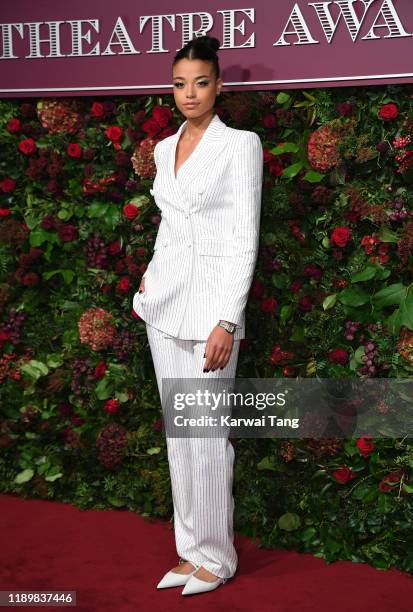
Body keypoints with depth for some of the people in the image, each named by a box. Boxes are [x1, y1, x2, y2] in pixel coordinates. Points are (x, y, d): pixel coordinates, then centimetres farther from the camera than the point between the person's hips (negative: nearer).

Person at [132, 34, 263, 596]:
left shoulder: (240, 144, -7)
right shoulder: (165, 148, 13)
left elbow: (245, 239, -13)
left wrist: (227, 322, -18)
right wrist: (152, 274, 10)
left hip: (210, 300, -7)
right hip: (163, 299, 7)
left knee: (205, 436, -3)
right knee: (177, 433, 10)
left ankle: (215, 558, 15)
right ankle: (190, 551, 23)